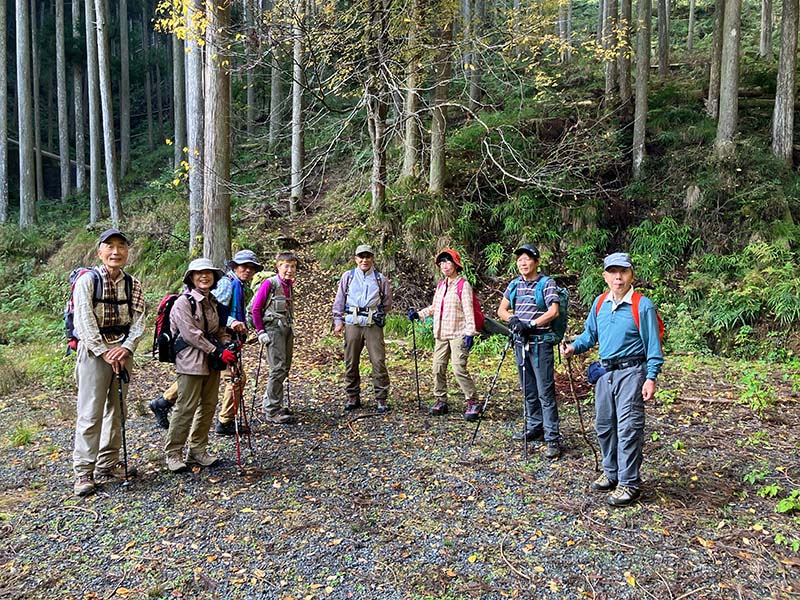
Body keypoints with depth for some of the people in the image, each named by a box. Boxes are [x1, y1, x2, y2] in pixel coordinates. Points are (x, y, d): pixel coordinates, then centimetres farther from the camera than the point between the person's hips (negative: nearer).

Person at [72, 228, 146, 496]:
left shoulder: (133, 284, 7)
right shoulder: (87, 280, -6)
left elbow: (138, 321, 2)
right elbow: (85, 321, -12)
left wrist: (125, 349, -12)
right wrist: (105, 352, -16)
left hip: (123, 351, 5)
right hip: (94, 352, -5)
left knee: (116, 410, 11)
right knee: (90, 413, -5)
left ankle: (108, 464, 23)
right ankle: (83, 472, 3)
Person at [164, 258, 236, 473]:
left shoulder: (213, 301, 13)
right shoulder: (183, 302, -9)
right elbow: (191, 334, -17)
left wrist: (228, 346, -4)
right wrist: (217, 352, -19)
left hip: (212, 362, 7)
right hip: (191, 361, -7)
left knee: (208, 406, 10)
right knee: (186, 408, -4)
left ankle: (197, 450, 22)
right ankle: (173, 453, 10)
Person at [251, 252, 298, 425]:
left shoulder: (290, 285, 11)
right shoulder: (269, 283, -9)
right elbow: (256, 309, -8)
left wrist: (292, 329, 15)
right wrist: (260, 331, -11)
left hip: (287, 329, 8)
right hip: (273, 329, -7)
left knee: (285, 368, 11)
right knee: (278, 368, -9)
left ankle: (269, 403, 26)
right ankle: (272, 411, -1)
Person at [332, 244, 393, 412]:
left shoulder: (380, 279, 9)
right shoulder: (348, 276, 10)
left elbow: (387, 303, 14)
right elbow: (339, 301, 12)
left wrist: (376, 314, 3)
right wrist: (338, 321, 6)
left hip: (373, 324, -1)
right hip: (352, 323, 1)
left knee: (378, 362, -5)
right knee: (351, 362, 6)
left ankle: (381, 399, 5)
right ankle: (353, 397, 19)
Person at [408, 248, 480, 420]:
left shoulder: (463, 285, -7)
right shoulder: (440, 285, 15)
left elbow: (468, 310, -12)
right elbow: (434, 307, 23)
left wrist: (470, 332, -18)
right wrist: (418, 314, 12)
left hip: (458, 334, -7)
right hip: (441, 334, 7)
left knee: (459, 369, -13)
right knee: (438, 368, 6)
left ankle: (473, 402, -2)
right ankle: (441, 401, 18)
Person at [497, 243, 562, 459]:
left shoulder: (547, 283, -5)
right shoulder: (514, 285, 12)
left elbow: (553, 311, -15)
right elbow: (501, 309, 9)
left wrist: (531, 323, -21)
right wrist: (512, 319, -11)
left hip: (540, 342, -6)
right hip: (520, 342, 6)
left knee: (545, 391, -6)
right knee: (528, 389, 14)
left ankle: (552, 438, -2)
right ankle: (534, 427, 27)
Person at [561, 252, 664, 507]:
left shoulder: (642, 305, -10)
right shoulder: (600, 303, 7)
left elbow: (653, 345, -9)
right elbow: (590, 334, 17)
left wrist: (651, 377, -14)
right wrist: (574, 347, 0)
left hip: (631, 373, -6)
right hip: (605, 372, 7)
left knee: (628, 428, -4)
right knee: (604, 426, 14)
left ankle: (629, 483, 8)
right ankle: (611, 473, 31)